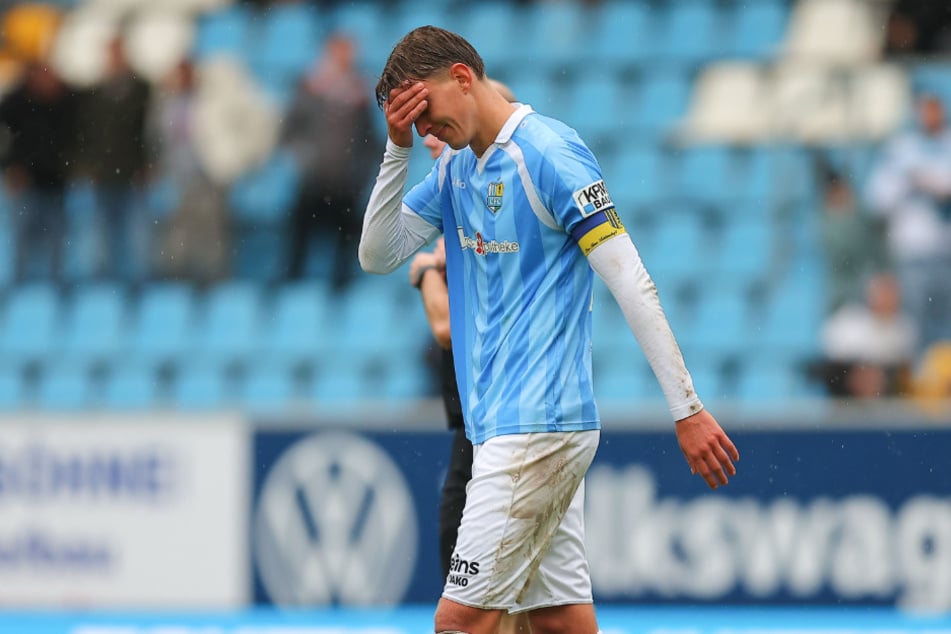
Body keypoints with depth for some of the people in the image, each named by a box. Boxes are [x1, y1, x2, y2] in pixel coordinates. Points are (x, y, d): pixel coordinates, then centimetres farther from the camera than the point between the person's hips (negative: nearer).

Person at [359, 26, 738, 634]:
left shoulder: (548, 151, -11)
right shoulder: (455, 170, 15)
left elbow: (631, 281, -14)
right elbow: (378, 255, 15)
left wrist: (688, 410, -18)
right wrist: (398, 148, 2)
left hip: (540, 421, -9)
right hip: (502, 424, 9)